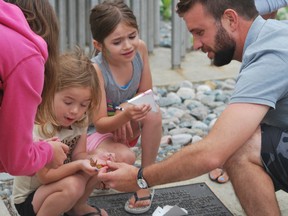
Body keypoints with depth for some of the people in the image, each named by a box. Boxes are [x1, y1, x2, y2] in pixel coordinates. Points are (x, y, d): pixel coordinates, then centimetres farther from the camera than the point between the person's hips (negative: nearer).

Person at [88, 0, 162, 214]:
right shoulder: (95, 70, -29)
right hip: (98, 132, -5)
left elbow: (146, 93, -3)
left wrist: (126, 106, -23)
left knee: (154, 112, -26)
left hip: (127, 125, 5)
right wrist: (125, 115, -46)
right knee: (124, 157, -35)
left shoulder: (140, 48, -16)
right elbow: (100, 124, -25)